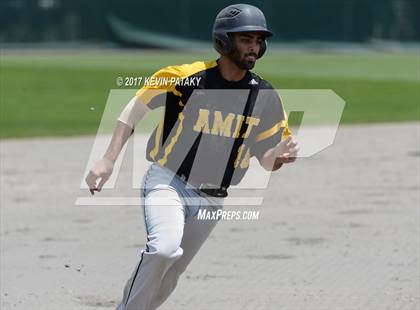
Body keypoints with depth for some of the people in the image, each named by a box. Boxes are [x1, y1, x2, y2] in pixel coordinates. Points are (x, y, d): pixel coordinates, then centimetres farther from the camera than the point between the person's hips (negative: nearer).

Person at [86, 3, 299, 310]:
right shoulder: (185, 77, -12)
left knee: (164, 284, 8)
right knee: (165, 248, -32)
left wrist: (281, 155, -18)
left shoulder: (265, 98, -1)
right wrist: (108, 161, -11)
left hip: (211, 200, 4)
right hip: (167, 180, -4)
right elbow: (135, 108, -4)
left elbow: (265, 159, 6)